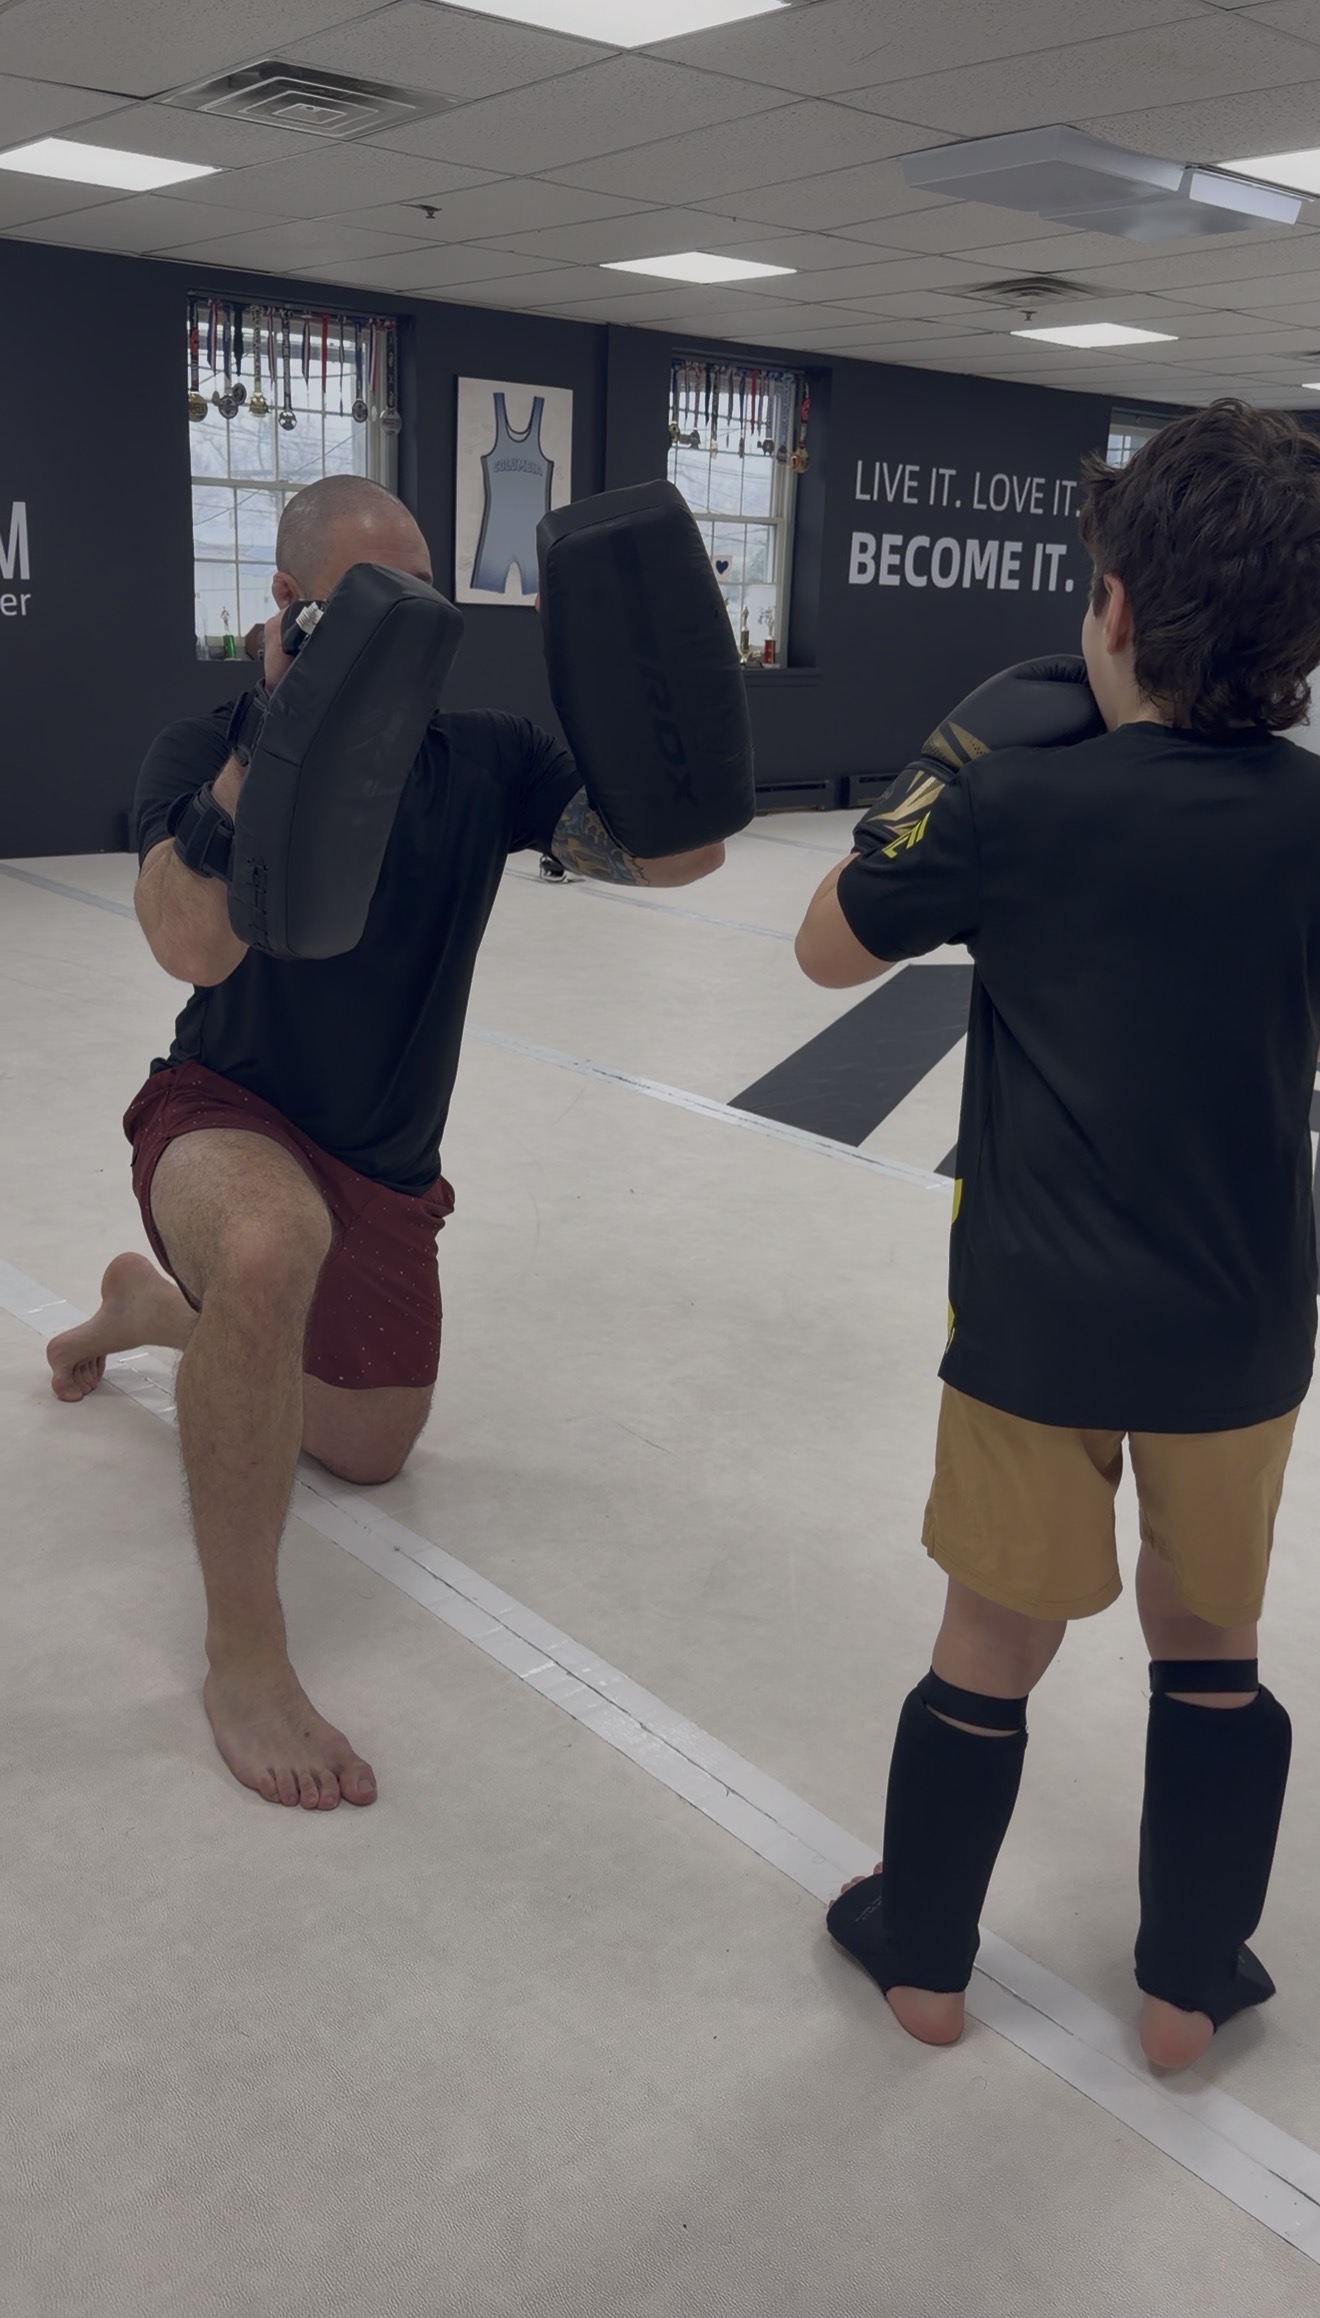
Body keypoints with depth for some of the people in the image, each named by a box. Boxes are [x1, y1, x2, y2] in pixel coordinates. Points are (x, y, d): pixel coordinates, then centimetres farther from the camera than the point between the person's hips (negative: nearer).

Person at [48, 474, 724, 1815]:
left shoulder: (483, 756, -9)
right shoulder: (214, 748, -16)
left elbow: (678, 851, -19)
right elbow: (195, 947, -35)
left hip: (387, 1171, 5)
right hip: (229, 1121, -5)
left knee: (371, 1451, 21)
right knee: (274, 1248, -42)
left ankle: (154, 1308, 48)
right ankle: (243, 1656, -23)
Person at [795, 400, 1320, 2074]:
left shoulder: (1016, 808, -14)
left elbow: (827, 950, 0)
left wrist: (939, 788, 10)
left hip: (1040, 1318, -2)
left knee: (995, 1641, 15)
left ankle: (924, 1956, 34)